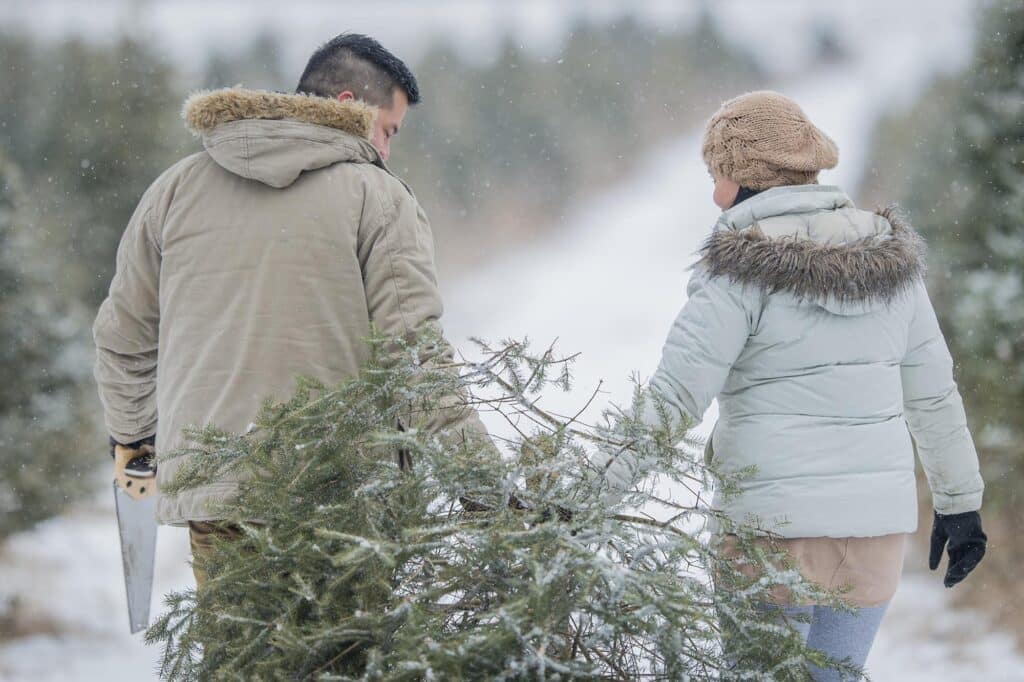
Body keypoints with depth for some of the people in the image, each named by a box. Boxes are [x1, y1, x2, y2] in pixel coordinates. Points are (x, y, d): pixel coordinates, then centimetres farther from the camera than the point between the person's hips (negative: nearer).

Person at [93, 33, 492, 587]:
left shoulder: (177, 188, 14)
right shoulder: (378, 196, 0)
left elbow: (123, 334, 21)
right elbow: (413, 351, -8)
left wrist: (132, 435, 36)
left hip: (208, 492, 4)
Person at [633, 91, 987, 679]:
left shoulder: (742, 267, -9)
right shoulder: (889, 255, 7)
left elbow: (673, 400, -15)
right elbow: (933, 392, 11)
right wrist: (960, 501, 19)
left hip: (775, 520, -5)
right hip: (880, 518, 5)